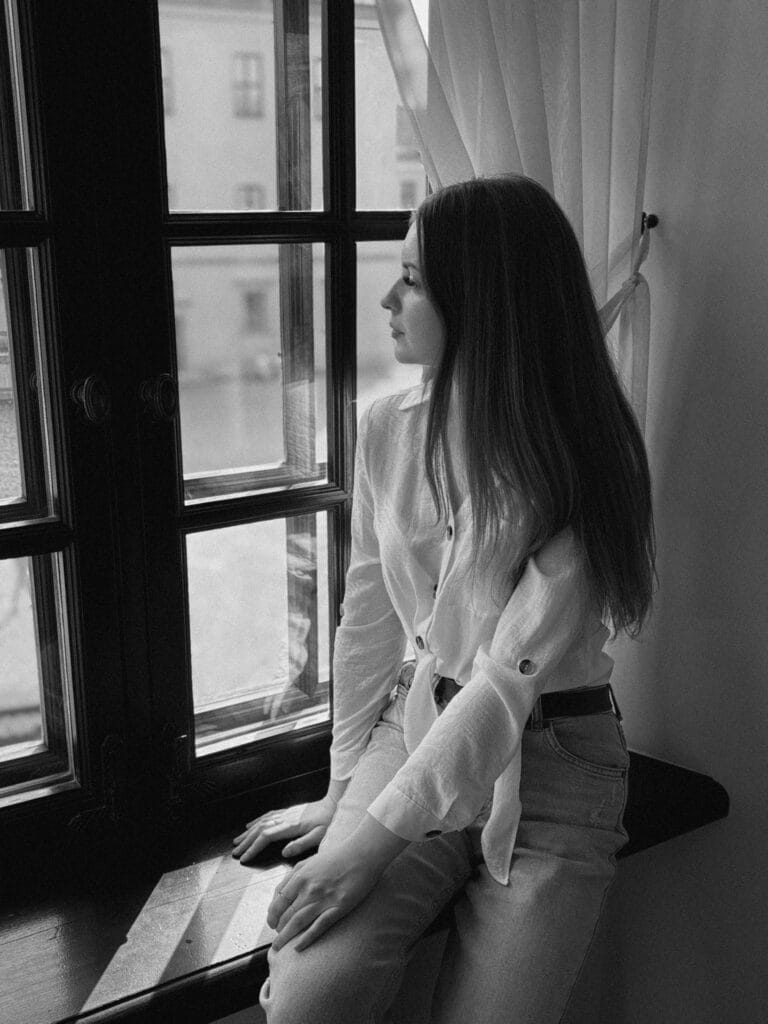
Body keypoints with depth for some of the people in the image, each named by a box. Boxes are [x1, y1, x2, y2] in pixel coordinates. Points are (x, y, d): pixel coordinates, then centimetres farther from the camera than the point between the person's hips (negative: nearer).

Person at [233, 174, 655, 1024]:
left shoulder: (581, 466, -16)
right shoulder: (387, 430, -1)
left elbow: (510, 681, -20)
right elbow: (367, 622, 5)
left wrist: (372, 839, -19)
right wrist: (343, 792, 8)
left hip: (550, 768, -2)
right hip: (415, 731, 3)